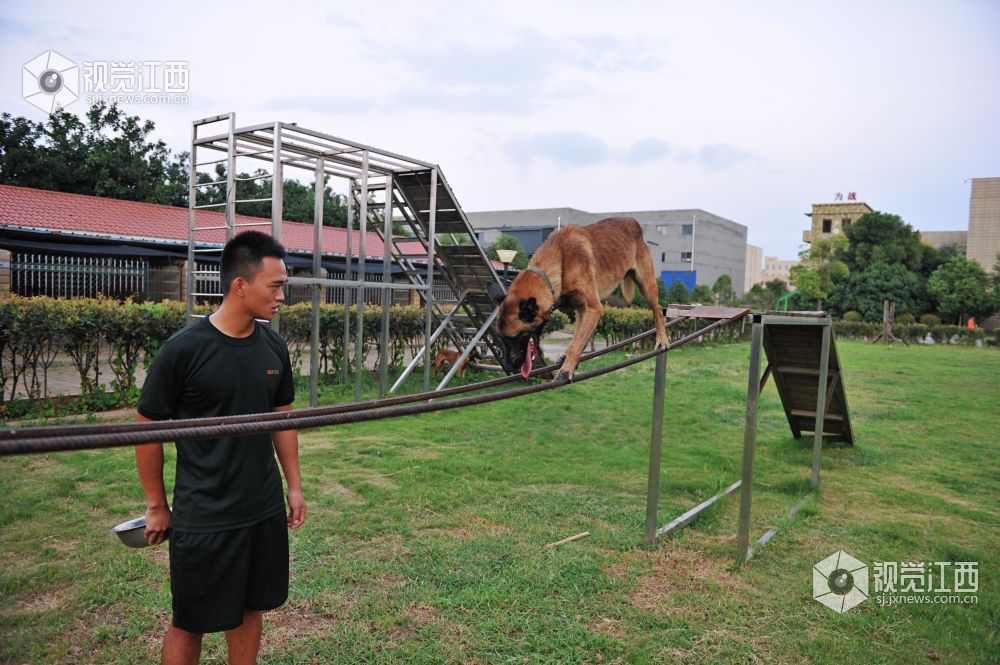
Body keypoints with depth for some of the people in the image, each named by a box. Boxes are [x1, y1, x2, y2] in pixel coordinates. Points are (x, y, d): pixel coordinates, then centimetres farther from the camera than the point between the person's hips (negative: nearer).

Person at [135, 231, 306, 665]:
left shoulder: (274, 347, 0)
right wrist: (157, 506, 0)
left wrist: (294, 485, 11)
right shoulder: (183, 350, -16)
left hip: (265, 510, 5)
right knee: (190, 625, 10)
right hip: (203, 517, -4)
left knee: (248, 609, 16)